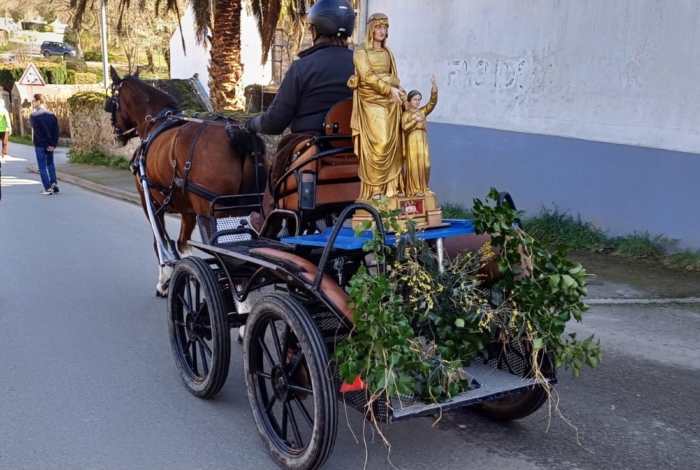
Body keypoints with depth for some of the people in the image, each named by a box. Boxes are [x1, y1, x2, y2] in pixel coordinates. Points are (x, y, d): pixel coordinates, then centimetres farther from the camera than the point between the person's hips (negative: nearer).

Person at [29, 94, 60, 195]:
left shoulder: (34, 116, -10)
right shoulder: (52, 115, 4)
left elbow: (37, 133, -16)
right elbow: (56, 131, -2)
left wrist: (46, 145, -12)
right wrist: (53, 145, -4)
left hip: (39, 145, -4)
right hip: (50, 145, 4)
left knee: (42, 167, 3)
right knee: (50, 164, 20)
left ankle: (48, 188, -1)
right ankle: (54, 184, 9)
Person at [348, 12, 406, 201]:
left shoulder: (387, 52, 18)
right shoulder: (361, 51, 0)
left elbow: (394, 77, 16)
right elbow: (367, 76, -12)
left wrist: (401, 94, -1)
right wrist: (389, 90, -18)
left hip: (390, 102, 6)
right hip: (371, 102, -6)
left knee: (392, 144, 2)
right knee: (375, 144, -11)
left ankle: (392, 187, 5)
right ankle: (374, 188, -7)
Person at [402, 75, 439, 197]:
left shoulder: (423, 111, 11)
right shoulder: (405, 114, 1)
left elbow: (432, 102, -2)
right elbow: (404, 127, -12)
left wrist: (434, 86, -11)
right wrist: (415, 120, -20)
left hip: (423, 141, 4)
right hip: (412, 141, -4)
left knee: (425, 165, 2)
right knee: (414, 165, -4)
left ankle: (424, 188, 11)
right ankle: (415, 189, 0)